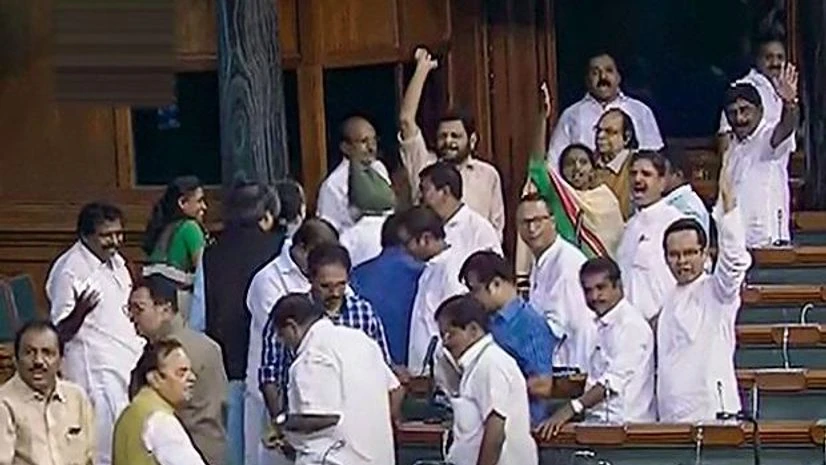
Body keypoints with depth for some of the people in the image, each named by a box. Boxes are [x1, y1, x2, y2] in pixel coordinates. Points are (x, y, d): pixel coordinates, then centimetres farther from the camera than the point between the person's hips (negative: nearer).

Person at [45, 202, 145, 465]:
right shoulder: (69, 270, -15)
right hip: (96, 372, -9)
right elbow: (61, 332, -17)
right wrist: (80, 311, -35)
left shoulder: (116, 263, 12)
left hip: (128, 365, 9)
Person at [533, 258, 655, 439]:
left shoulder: (631, 324, -10)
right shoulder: (602, 326, 19)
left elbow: (615, 380, -21)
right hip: (599, 424, 8)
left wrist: (571, 408, -29)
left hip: (626, 425, -8)